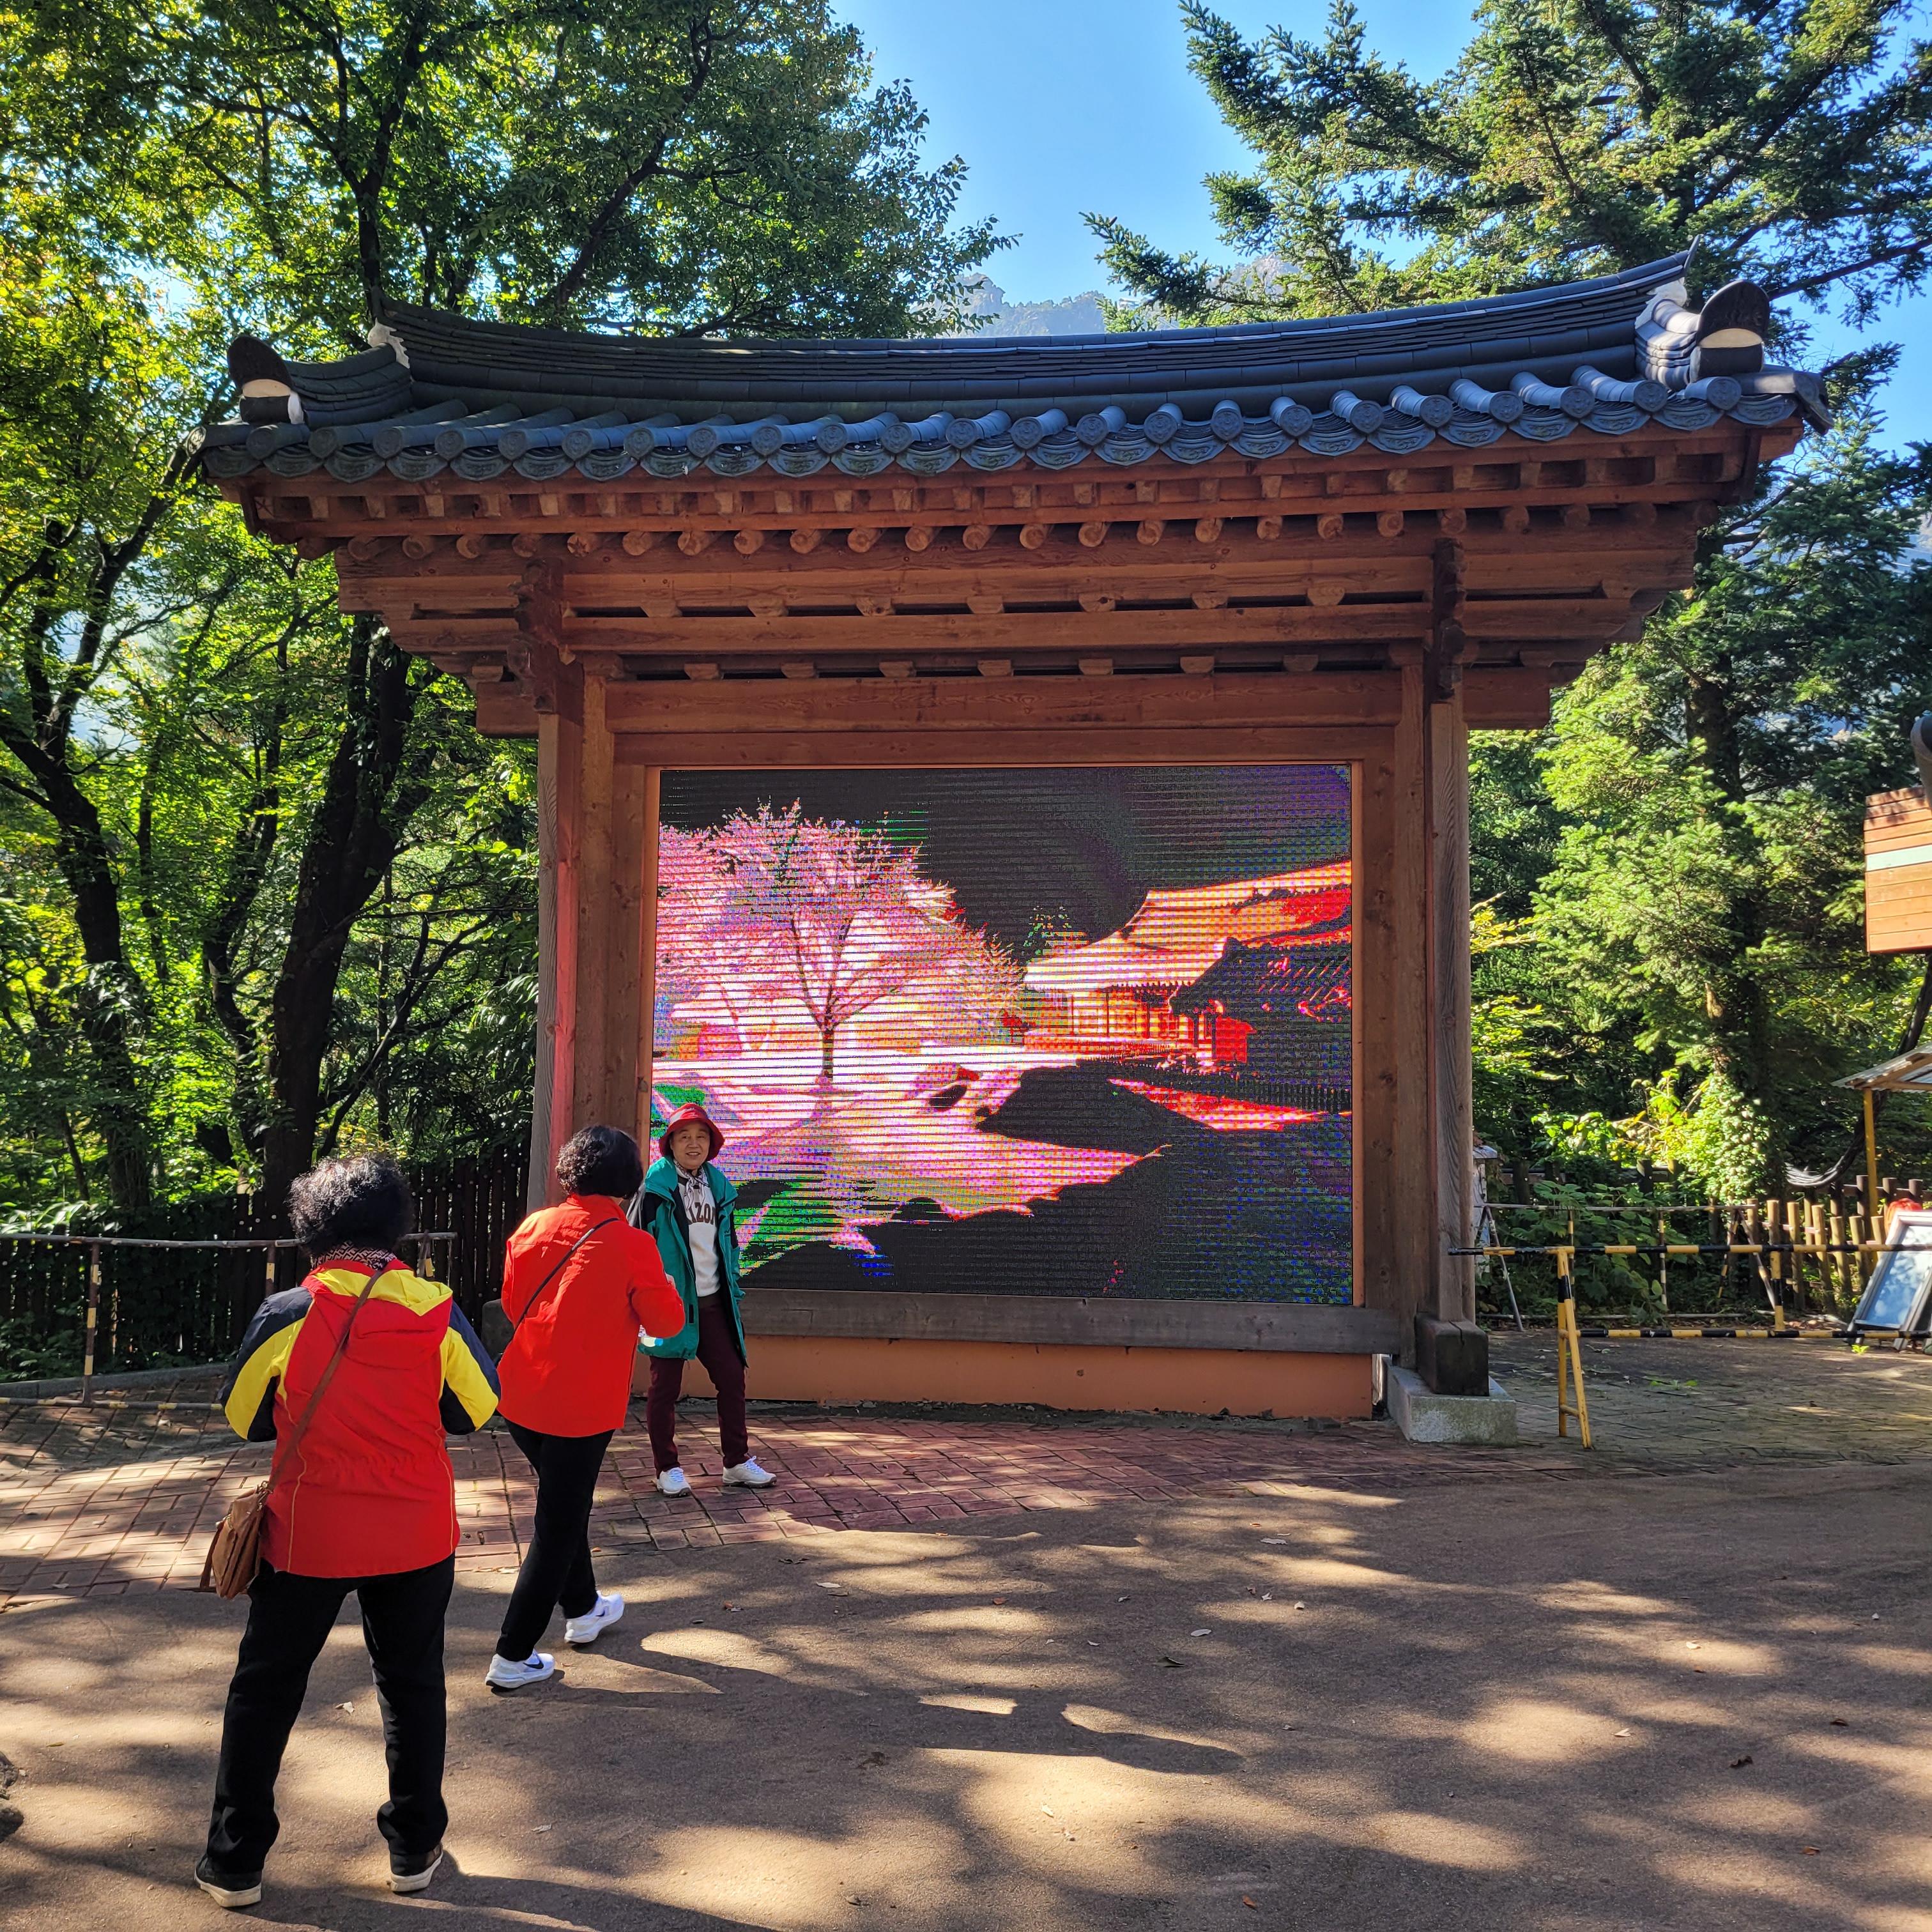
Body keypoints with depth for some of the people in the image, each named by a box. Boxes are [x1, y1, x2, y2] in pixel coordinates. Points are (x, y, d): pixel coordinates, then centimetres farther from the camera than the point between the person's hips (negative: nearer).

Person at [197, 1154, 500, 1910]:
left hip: (307, 1535, -1)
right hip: (416, 1535, 1)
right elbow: (475, 1411, -2)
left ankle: (235, 1863, 27)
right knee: (411, 1685, 17)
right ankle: (415, 1849, 27)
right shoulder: (437, 1311, -11)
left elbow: (245, 1419, 0)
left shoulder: (285, 1314, -13)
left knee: (265, 1690, 18)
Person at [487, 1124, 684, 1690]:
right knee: (557, 1527, 7)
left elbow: (512, 1302, 12)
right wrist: (658, 1285, 13)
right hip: (581, 1407, -6)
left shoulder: (534, 1227, -1)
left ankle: (583, 1610, 42)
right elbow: (666, 1320, -6)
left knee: (565, 1503, 25)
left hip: (521, 1398, 6)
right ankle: (513, 1658, 11)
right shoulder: (631, 1245, -15)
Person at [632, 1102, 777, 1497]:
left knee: (732, 1376, 7)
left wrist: (734, 1299, 15)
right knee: (665, 1386, 4)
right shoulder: (655, 1187, -8)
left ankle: (737, 1461, 19)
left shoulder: (720, 1187, 10)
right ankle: (668, 1469, 16)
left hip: (712, 1302, 5)